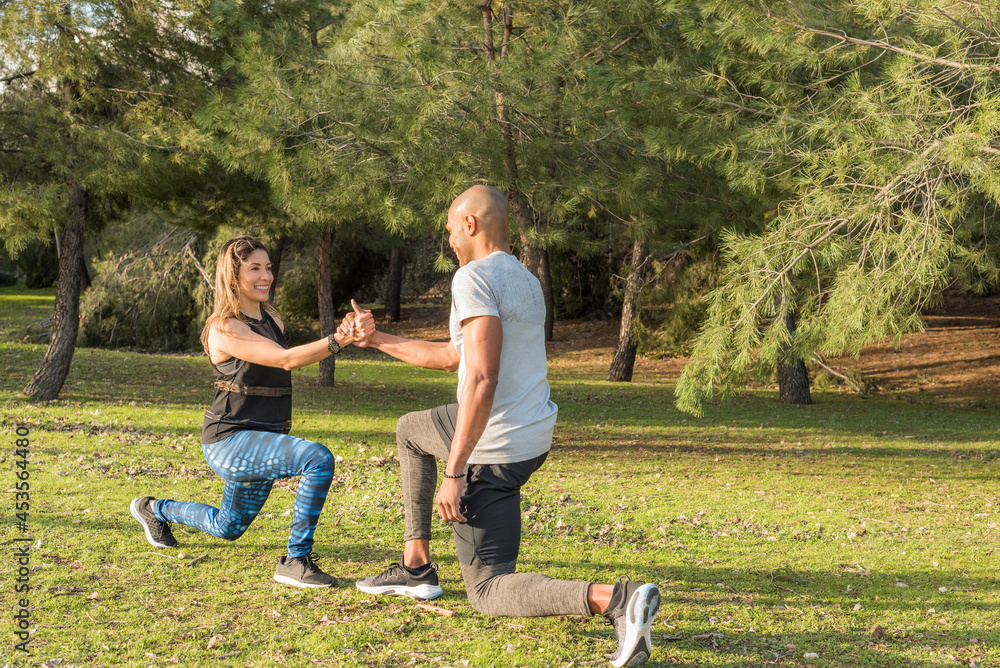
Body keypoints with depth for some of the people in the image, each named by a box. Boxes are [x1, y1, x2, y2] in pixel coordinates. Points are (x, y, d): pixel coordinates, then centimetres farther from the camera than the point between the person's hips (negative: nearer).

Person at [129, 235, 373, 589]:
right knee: (318, 458, -30)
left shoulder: (272, 320, 10)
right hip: (229, 442, -9)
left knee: (227, 528, 25)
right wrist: (338, 339, -38)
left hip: (264, 439, 9)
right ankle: (296, 560, -21)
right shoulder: (225, 328, -16)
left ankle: (154, 509, 48)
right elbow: (286, 359, -26)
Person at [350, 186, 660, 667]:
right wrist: (377, 340, 32)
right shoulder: (526, 282, 13)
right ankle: (416, 567, 31)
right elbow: (450, 357, 23)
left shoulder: (475, 277, -17)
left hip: (495, 448, -9)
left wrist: (454, 473, -27)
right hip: (534, 435, 10)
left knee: (488, 591, -2)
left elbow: (481, 379, -28)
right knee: (409, 430, 32)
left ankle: (612, 599, -26)